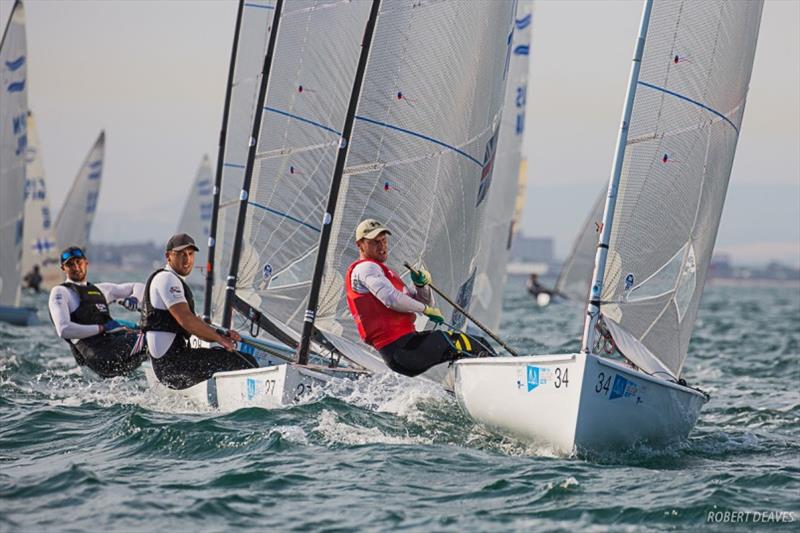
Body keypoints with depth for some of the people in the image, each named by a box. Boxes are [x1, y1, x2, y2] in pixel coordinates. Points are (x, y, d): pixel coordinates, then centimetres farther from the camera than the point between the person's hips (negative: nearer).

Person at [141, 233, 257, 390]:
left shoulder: (177, 282, 25)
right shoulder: (167, 278, -8)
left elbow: (196, 329, 24)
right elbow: (185, 320, -20)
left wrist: (223, 335, 7)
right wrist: (219, 337, -8)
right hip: (171, 362, -11)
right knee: (245, 362, -15)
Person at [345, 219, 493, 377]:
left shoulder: (386, 273, 28)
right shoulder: (365, 268, -3)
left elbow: (426, 302, 24)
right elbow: (391, 299, -20)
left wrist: (421, 285, 2)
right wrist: (426, 309, -9)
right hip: (398, 347, -10)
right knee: (460, 342, -19)